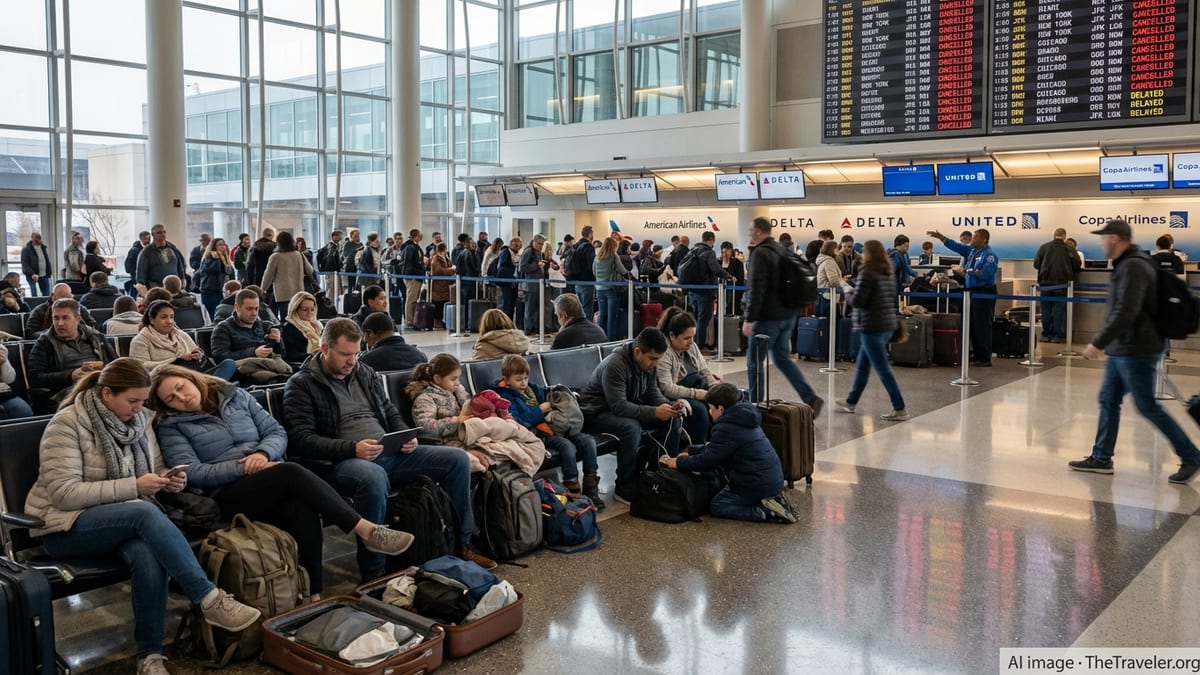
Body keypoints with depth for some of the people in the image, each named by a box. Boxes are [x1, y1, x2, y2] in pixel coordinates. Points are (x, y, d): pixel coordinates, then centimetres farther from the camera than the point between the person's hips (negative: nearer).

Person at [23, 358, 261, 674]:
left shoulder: (140, 418, 5)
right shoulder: (67, 423, -13)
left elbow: (155, 469, 18)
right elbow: (63, 493, -20)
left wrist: (169, 481, -7)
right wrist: (133, 487, -26)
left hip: (127, 520, 5)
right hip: (67, 526, -5)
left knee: (148, 555, -32)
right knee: (146, 513, -35)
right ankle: (210, 600, -33)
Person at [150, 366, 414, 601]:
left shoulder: (235, 395, 17)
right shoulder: (172, 425, 9)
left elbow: (277, 432, 13)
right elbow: (193, 473, -5)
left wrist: (263, 453, -9)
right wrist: (242, 467, -15)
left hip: (276, 481, 3)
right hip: (228, 494, -3)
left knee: (302, 508, -34)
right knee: (292, 472, -33)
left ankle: (315, 593, -33)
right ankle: (366, 531, -31)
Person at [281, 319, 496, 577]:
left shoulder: (365, 373, 19)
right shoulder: (302, 385, -1)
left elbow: (391, 413, 26)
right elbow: (301, 440, -13)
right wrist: (352, 449, -24)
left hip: (389, 453, 7)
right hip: (341, 461, -7)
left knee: (458, 459, -4)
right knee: (373, 476, -43)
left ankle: (460, 545, 7)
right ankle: (372, 573, -30)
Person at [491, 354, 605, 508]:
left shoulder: (533, 388, 21)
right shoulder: (505, 397, -2)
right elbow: (517, 422, -16)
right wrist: (540, 410, -13)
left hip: (553, 425, 8)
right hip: (536, 433, -8)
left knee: (588, 441, -10)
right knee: (567, 446, -32)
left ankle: (591, 489, -5)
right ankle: (573, 490, -22)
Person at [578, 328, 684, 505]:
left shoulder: (649, 363, -3)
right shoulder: (615, 365, -29)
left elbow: (653, 393, 4)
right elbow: (618, 407, -33)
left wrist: (670, 406, -18)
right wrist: (654, 412, -39)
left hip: (628, 409, 8)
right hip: (595, 414, -8)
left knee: (672, 419, -6)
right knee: (631, 427, -37)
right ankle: (624, 488, -23)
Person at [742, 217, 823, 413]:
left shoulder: (760, 253, -14)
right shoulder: (782, 250, 14)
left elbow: (757, 289, -21)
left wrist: (749, 319, -20)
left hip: (768, 316, -9)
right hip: (788, 315, 9)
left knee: (754, 361, 4)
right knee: (783, 358, 15)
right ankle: (811, 399, 7)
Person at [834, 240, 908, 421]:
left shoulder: (867, 273, -15)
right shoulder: (889, 273, 10)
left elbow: (856, 301, -17)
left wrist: (847, 291, 4)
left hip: (871, 326, -9)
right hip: (887, 325, 9)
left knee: (883, 369, -5)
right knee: (862, 365, 19)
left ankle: (900, 409, -4)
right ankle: (851, 402, 30)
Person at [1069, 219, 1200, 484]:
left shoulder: (1133, 267, -20)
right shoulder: (1126, 265, 12)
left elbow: (1125, 314, -28)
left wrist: (1098, 343, -24)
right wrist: (1106, 343, 22)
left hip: (1136, 352, -10)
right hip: (1120, 350, 10)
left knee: (1147, 407, -2)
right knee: (1108, 401, 12)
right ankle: (1101, 458, 18)